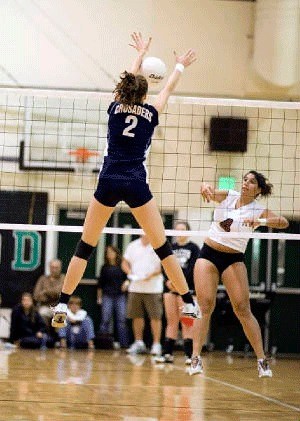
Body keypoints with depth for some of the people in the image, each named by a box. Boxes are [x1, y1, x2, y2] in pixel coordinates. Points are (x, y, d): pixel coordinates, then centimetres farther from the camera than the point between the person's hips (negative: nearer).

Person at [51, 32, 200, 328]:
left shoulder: (115, 108, 9)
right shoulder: (150, 114, 6)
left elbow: (128, 82, 29)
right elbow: (168, 89, 26)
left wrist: (141, 54, 46)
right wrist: (180, 66, 45)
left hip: (109, 181, 1)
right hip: (136, 183, -1)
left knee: (85, 247, 7)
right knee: (162, 247, 8)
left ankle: (62, 304, 0)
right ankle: (189, 303, 11)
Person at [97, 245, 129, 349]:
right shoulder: (105, 267, 9)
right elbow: (100, 283, 13)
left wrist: (127, 282, -12)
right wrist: (99, 297, 11)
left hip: (120, 296, -1)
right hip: (107, 295, 1)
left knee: (121, 320, -3)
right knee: (105, 320, -3)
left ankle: (123, 343, -2)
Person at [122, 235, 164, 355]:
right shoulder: (133, 246, 11)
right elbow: (125, 263, 17)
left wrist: (152, 274, -19)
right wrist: (129, 272, -3)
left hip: (153, 288, -4)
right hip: (135, 287, 4)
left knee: (155, 316, -5)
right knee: (136, 316, 8)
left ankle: (156, 344, -2)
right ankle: (138, 343, 19)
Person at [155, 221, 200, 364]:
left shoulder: (193, 248, 3)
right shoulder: (170, 248, 15)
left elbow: (193, 269, -7)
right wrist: (168, 281, -11)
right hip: (170, 287, 4)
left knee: (186, 322, -7)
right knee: (171, 321, 4)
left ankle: (189, 354, -7)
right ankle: (167, 353, 3)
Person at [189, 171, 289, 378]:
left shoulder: (258, 209, -6)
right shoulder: (227, 196, 2)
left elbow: (284, 222, -19)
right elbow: (209, 191, -12)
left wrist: (261, 221, -36)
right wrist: (206, 187, -37)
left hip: (234, 259, -2)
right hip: (208, 254, 2)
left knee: (243, 309, -9)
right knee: (205, 305, -9)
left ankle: (262, 360, -5)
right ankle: (196, 357, -11)